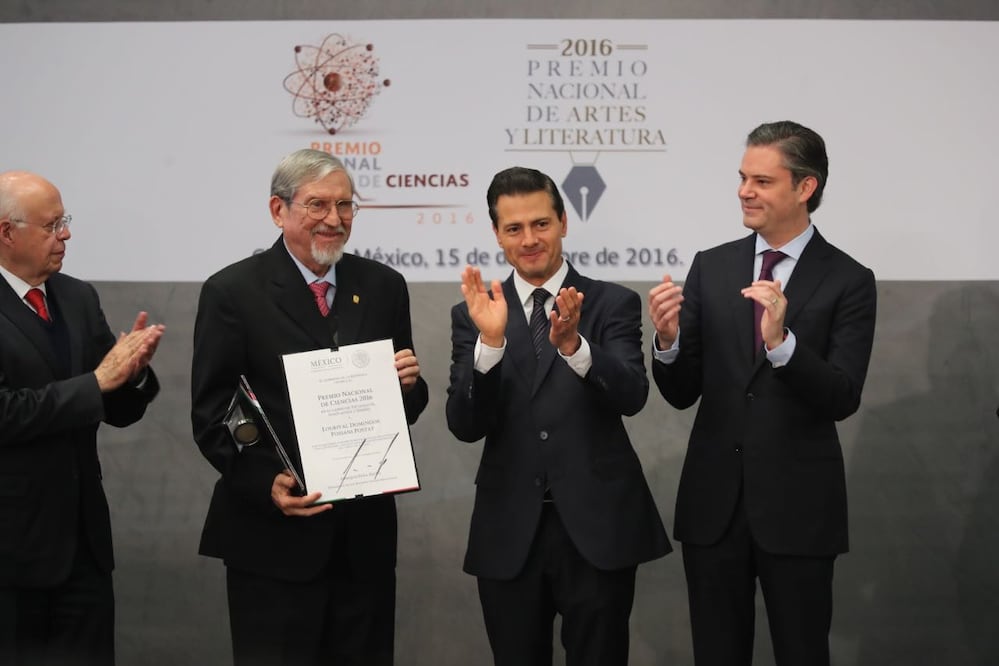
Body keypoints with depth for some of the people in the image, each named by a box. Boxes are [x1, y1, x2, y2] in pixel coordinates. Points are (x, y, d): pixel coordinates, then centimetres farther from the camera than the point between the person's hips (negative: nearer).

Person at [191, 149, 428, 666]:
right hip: (273, 532, -4)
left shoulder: (384, 287, 8)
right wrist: (268, 485, -20)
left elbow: (407, 409, 12)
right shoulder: (232, 292, -4)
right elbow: (211, 415, -6)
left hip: (367, 530, 4)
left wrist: (408, 386, -11)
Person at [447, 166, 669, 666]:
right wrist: (490, 342, -21)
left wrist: (573, 345, -31)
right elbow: (465, 426, -6)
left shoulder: (613, 304, 0)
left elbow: (631, 396, -14)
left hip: (597, 528, -1)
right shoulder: (473, 315, 4)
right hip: (508, 533, 2)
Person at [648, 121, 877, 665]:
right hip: (713, 500, 3)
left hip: (797, 505, -3)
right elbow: (681, 393, 4)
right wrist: (668, 339, -17)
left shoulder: (848, 281, -5)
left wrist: (782, 340, -29)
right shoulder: (711, 267, 4)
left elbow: (843, 399, -14)